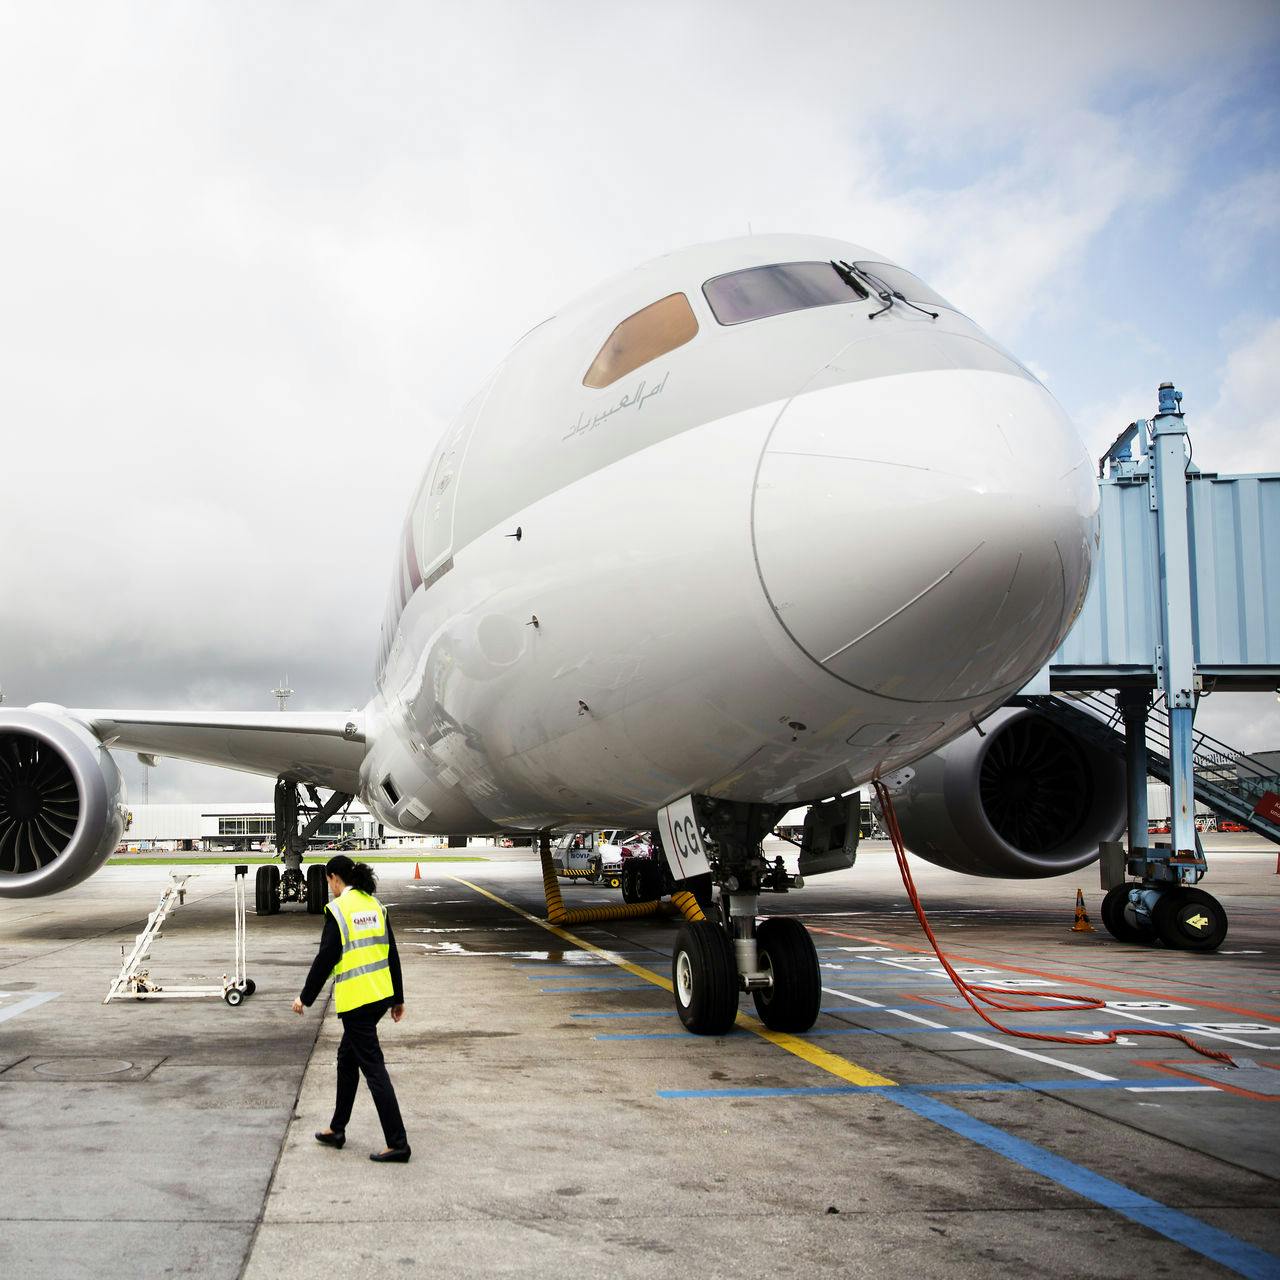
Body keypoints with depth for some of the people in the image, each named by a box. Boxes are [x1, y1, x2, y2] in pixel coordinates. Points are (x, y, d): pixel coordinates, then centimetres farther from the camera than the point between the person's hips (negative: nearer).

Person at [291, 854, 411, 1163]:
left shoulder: (338, 908, -11)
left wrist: (306, 997, -1)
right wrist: (398, 999, 18)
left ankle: (397, 1144, -4)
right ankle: (337, 1129, 32)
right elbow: (391, 953, 12)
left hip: (355, 999, -8)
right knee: (347, 1057, 22)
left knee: (373, 1068, -4)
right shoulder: (375, 905, 10)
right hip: (381, 995, 8)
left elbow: (325, 957, -12)